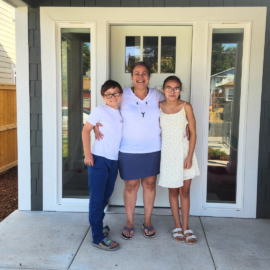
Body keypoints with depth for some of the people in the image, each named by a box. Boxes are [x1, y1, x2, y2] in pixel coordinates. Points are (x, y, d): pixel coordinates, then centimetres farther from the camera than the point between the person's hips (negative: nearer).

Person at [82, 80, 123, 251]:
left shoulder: (121, 113, 9)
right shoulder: (100, 111, -7)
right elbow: (86, 130, -6)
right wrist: (87, 154, -13)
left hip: (114, 161, 6)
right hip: (99, 159, -6)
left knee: (106, 196, 18)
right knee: (97, 198, -2)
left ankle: (98, 225, 37)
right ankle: (98, 238, 4)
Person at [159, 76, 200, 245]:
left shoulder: (186, 107, -7)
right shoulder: (158, 107, -3)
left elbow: (193, 132, -5)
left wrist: (189, 156, -10)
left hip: (184, 151, -1)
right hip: (168, 153, 1)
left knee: (185, 191, 6)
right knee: (173, 191, 10)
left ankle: (186, 228, 19)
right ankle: (177, 226, 24)